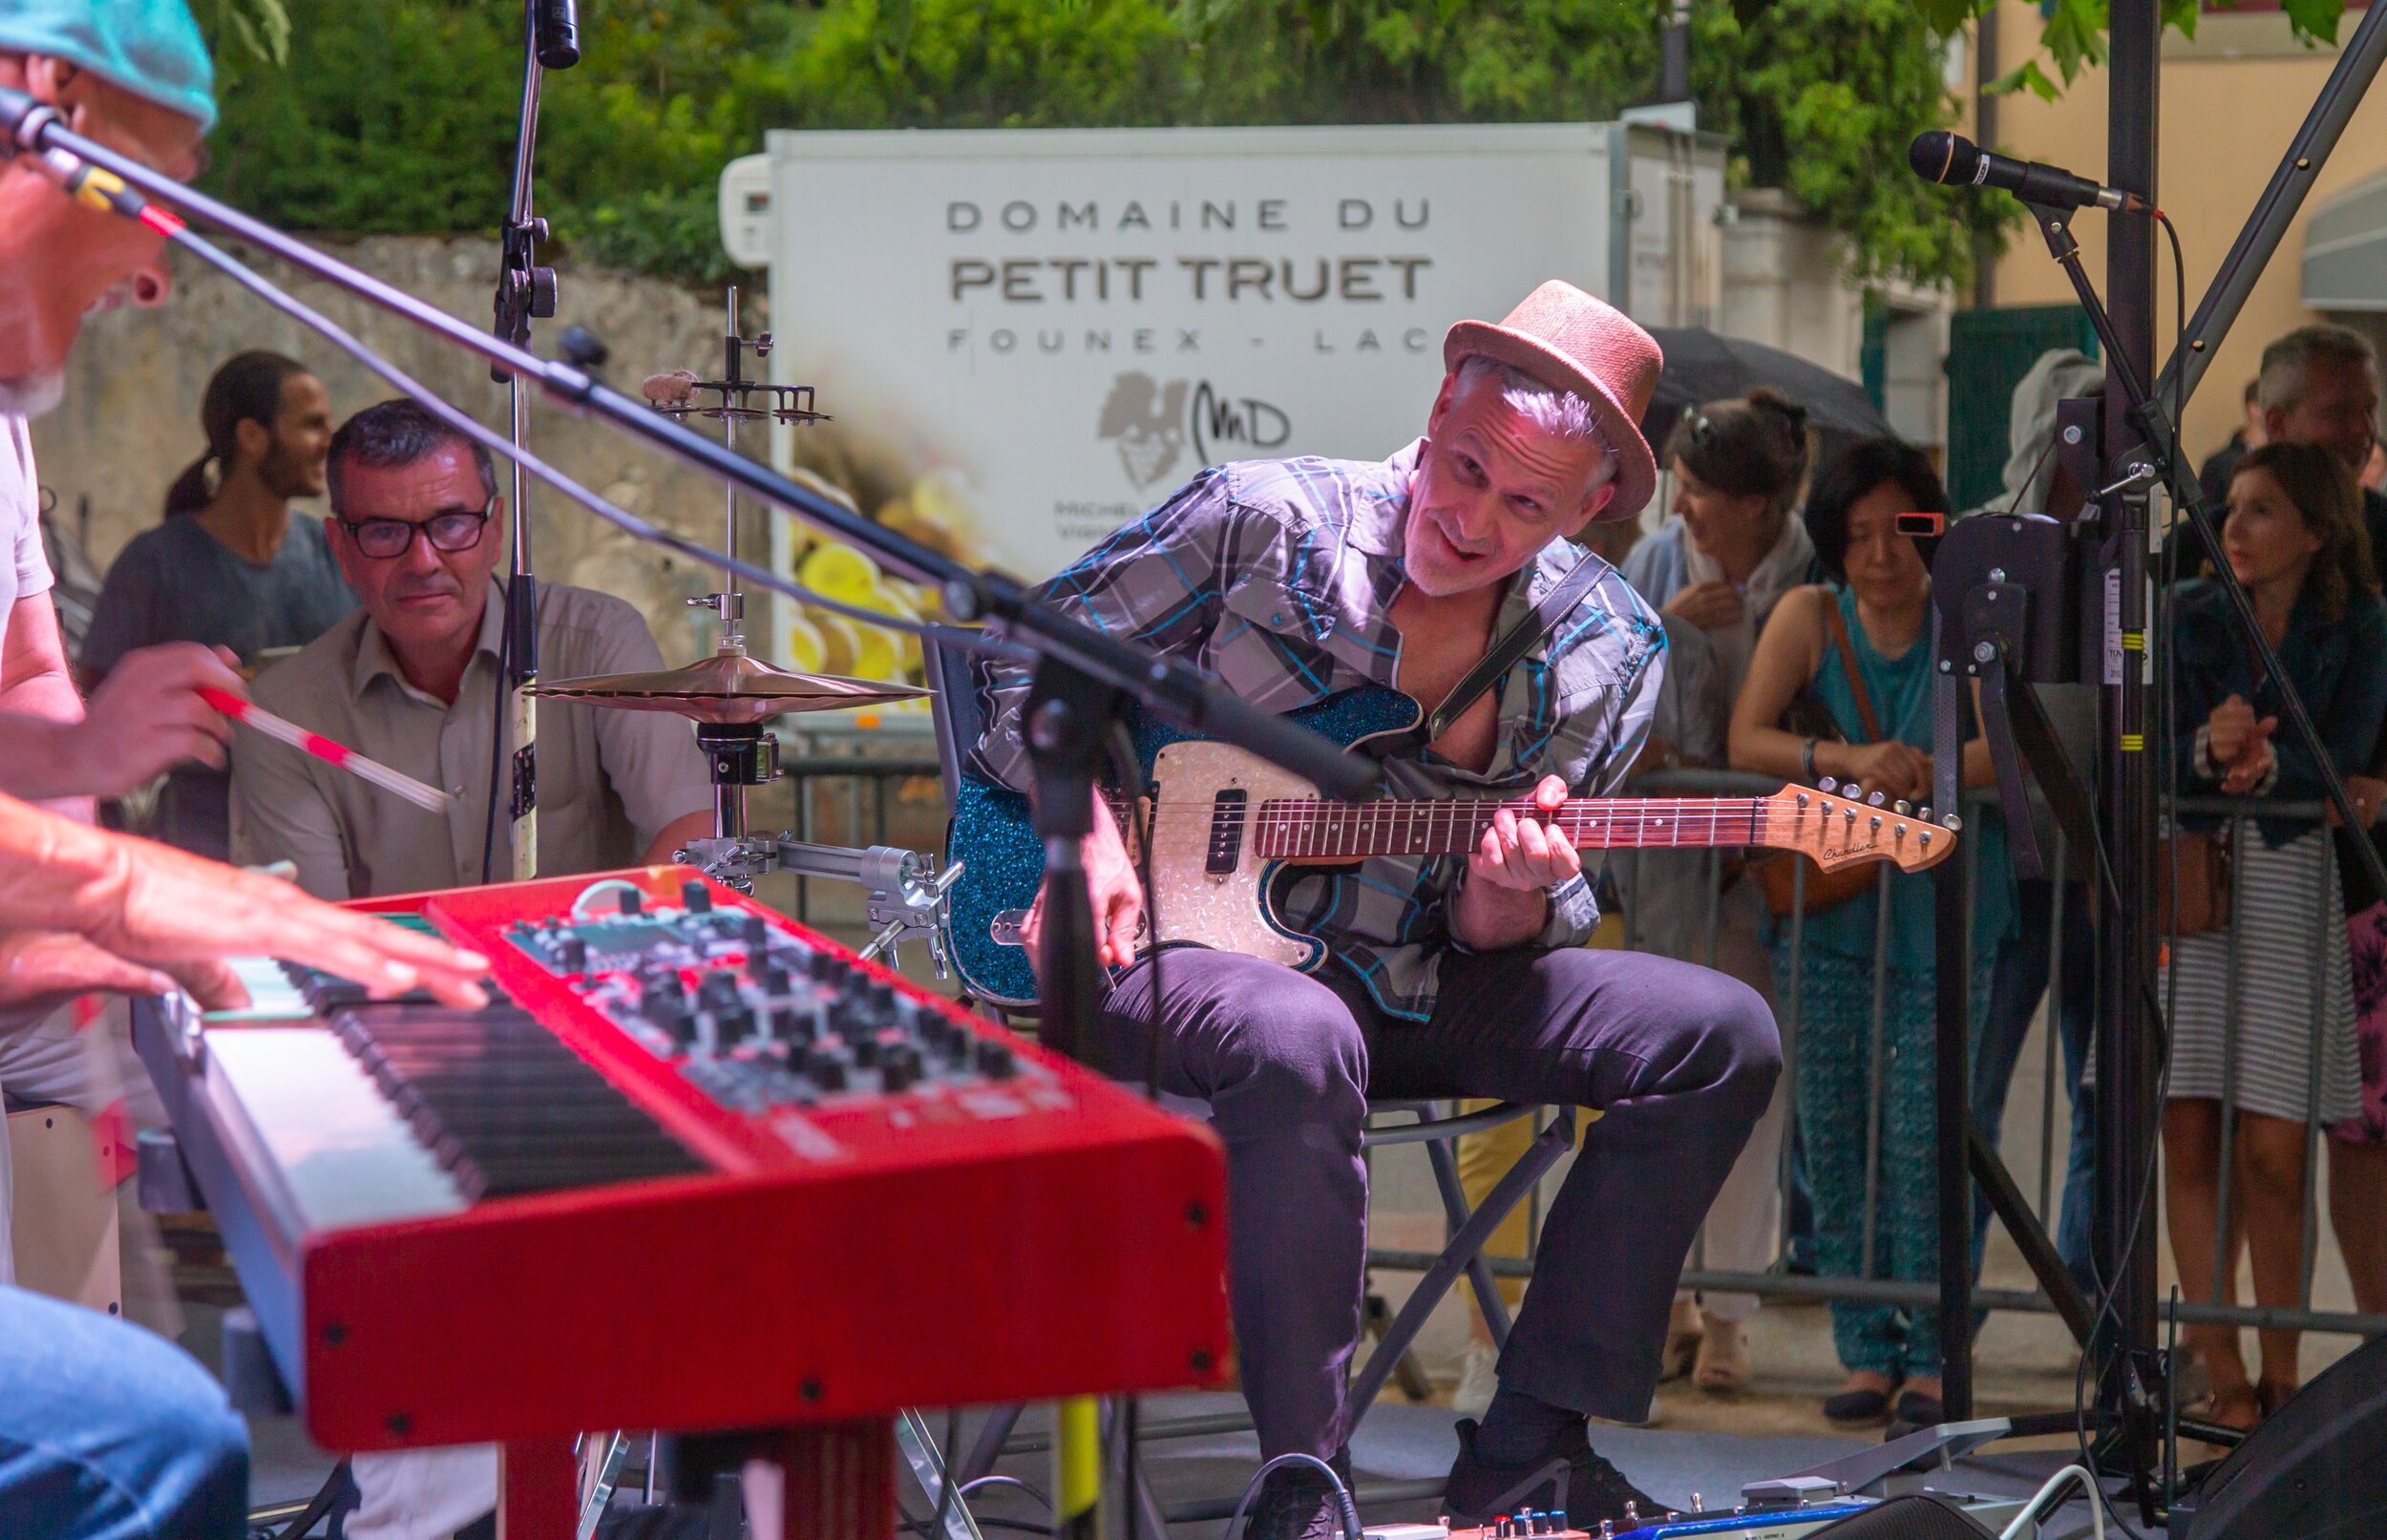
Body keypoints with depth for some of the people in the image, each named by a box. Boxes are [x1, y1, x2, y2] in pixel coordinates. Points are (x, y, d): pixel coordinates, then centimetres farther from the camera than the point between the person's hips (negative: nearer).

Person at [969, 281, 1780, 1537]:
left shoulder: (1603, 654, 1)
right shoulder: (1262, 522, -10)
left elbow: (1496, 945, 4)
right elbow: (1033, 657, 1)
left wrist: (1508, 901, -21)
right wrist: (1090, 835, -15)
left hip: (1414, 978, 5)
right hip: (1174, 939, -5)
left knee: (1721, 1038, -12)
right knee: (1299, 1045, -41)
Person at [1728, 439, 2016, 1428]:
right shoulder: (1808, 618, 3)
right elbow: (1746, 741, -7)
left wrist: (1927, 772, -29)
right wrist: (1848, 761, -24)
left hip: (1942, 905, -2)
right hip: (1827, 901, 2)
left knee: (1921, 1131, -7)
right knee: (1836, 1132, 1)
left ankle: (1930, 1357, 1)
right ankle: (1867, 1353, 10)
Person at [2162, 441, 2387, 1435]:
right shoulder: (2188, 616, 7)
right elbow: (2149, 749, -4)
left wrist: (2269, 763, -29)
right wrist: (2204, 753, -26)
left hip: (2289, 879, -2)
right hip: (2184, 872, 2)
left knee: (2272, 1151, -4)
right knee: (2188, 1136, -2)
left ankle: (2281, 1373, 8)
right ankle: (2222, 1376, 5)